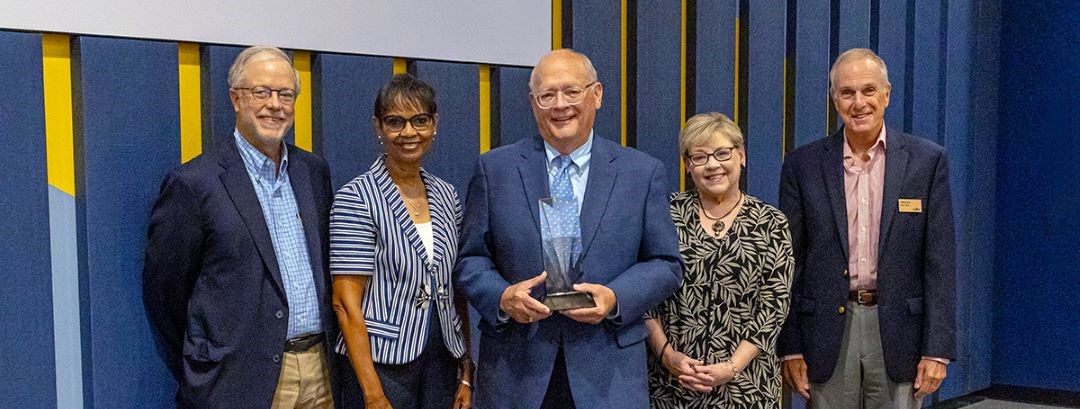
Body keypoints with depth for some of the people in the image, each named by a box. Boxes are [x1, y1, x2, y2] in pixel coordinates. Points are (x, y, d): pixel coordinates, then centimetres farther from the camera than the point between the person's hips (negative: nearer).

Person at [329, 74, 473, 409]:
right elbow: (346, 302, -13)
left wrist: (467, 372, 6)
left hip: (441, 360, 5)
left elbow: (456, 290, 11)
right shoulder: (356, 198, -10)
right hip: (381, 362, -5)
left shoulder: (446, 195, 7)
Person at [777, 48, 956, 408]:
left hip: (898, 332, 0)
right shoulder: (803, 165, 2)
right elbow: (790, 263, 3)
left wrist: (937, 349, -5)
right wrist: (790, 347, 0)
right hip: (828, 334, 0)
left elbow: (939, 263, 0)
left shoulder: (926, 160, 1)